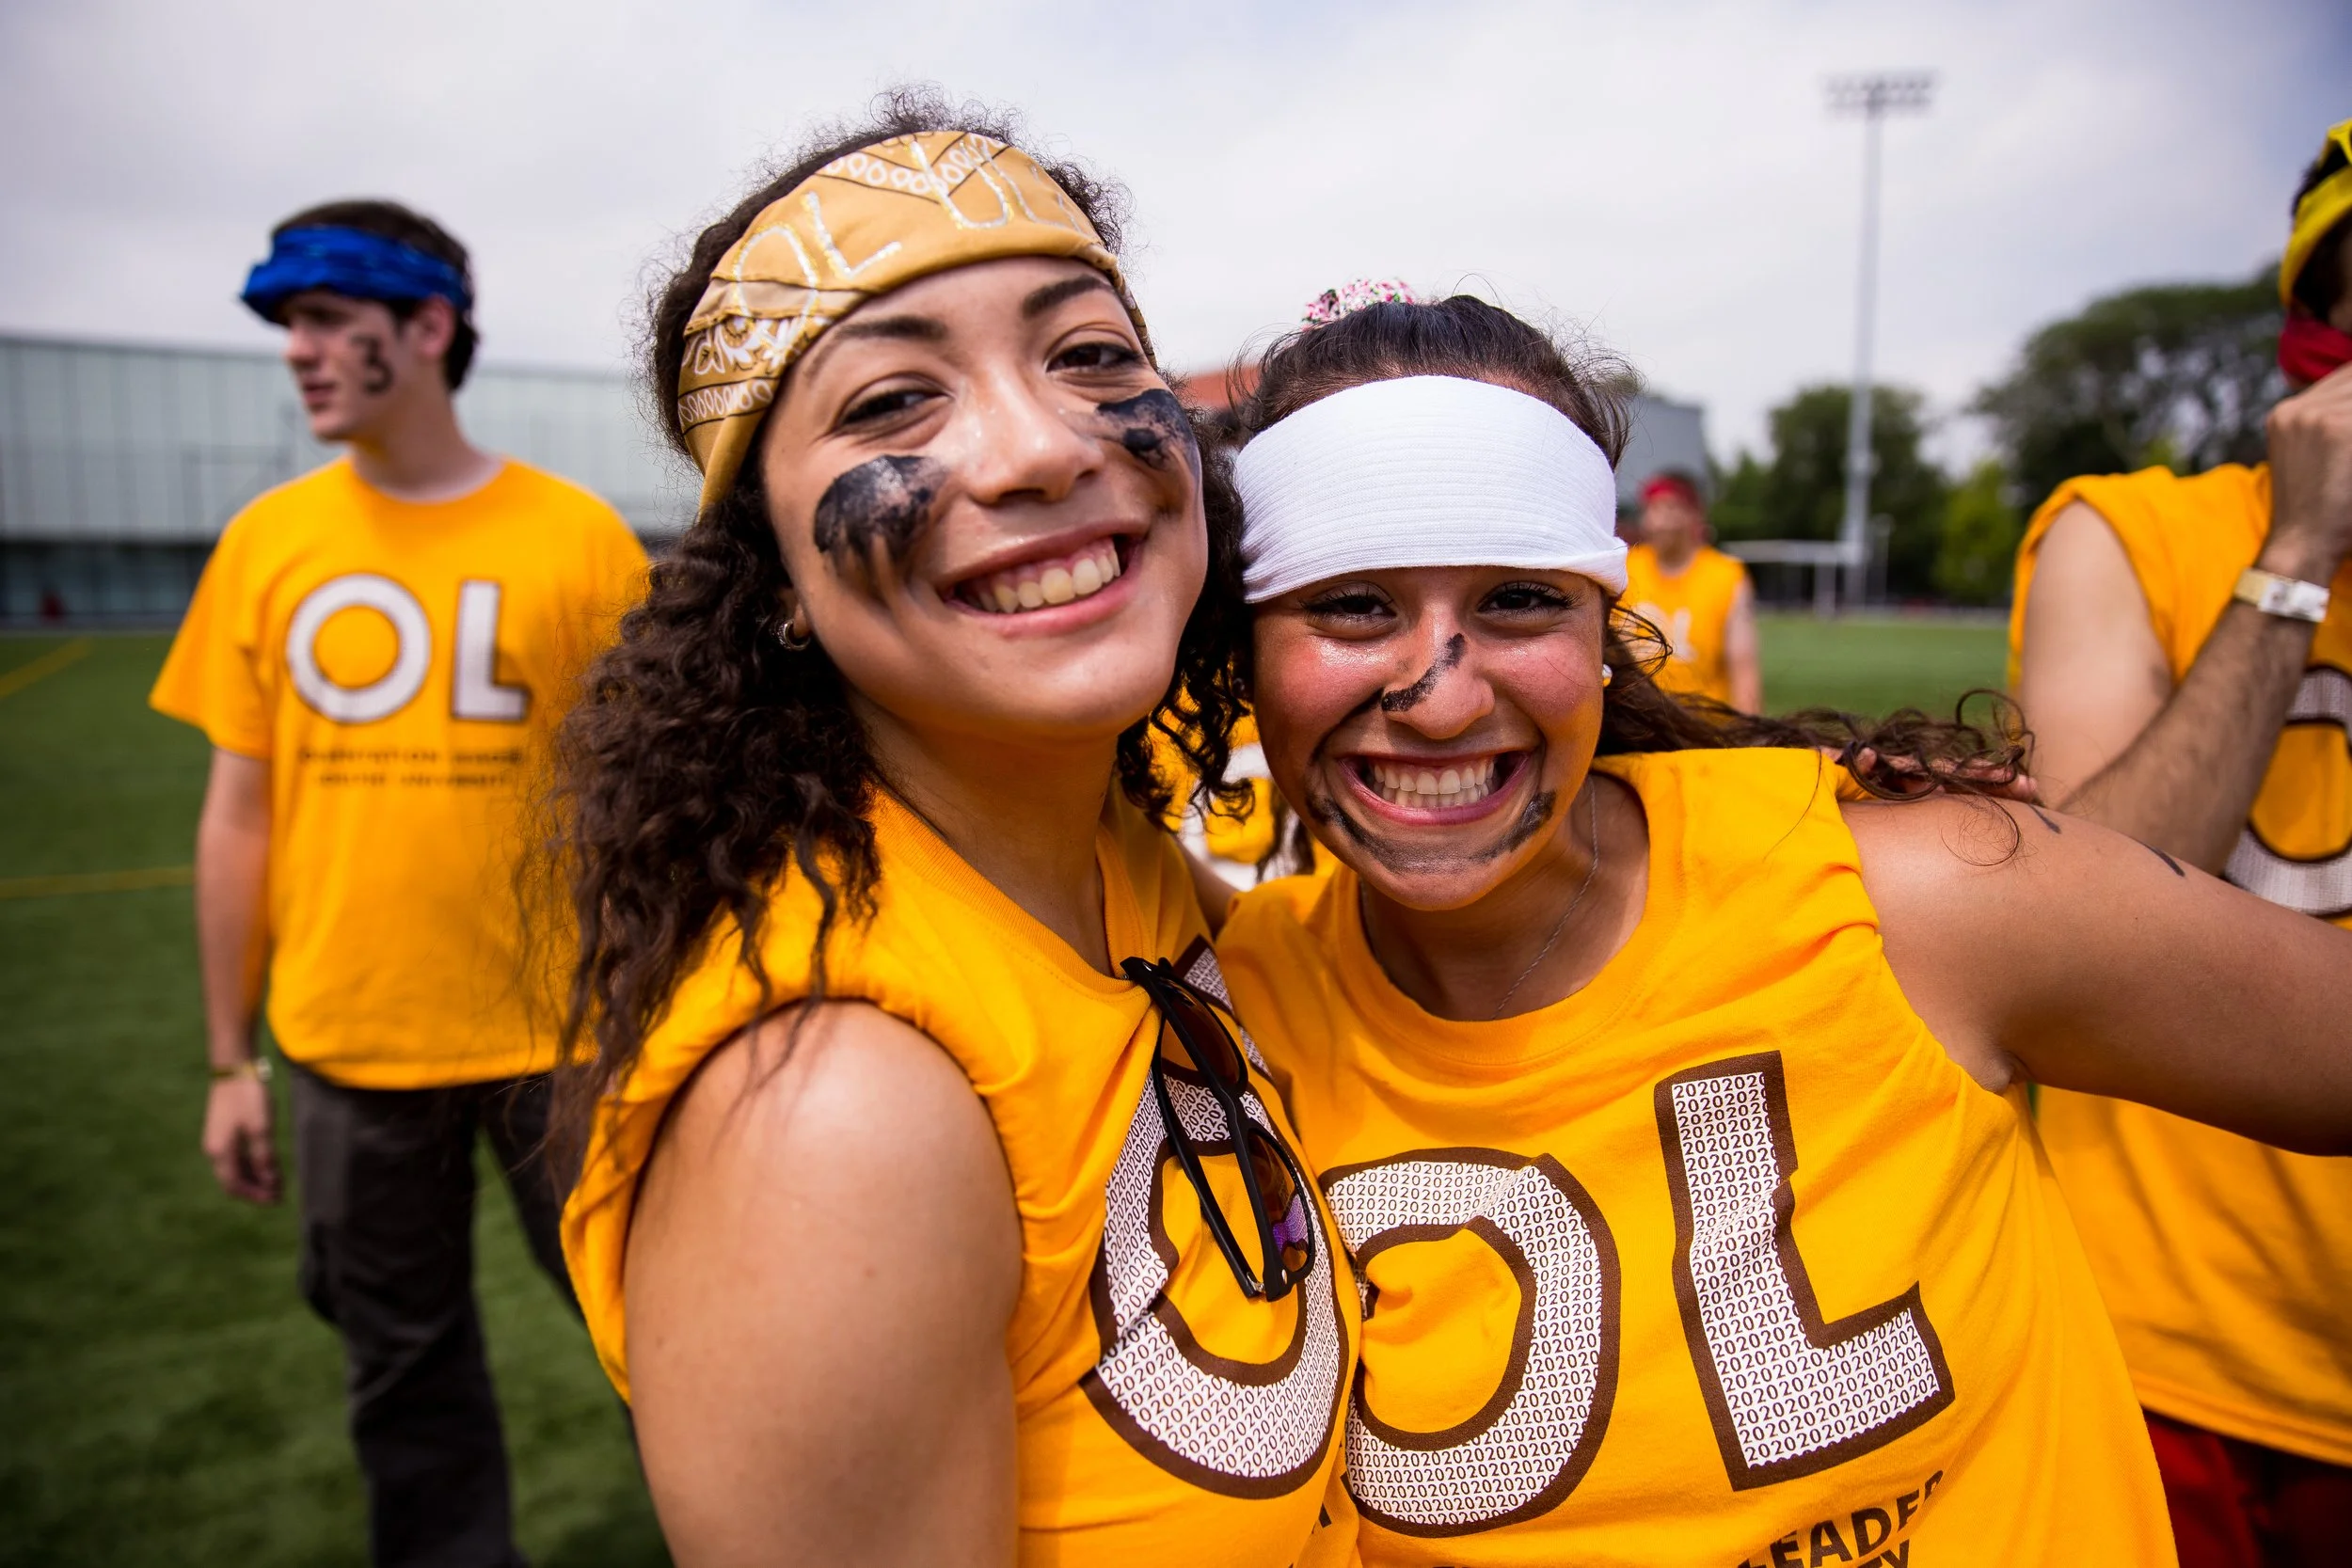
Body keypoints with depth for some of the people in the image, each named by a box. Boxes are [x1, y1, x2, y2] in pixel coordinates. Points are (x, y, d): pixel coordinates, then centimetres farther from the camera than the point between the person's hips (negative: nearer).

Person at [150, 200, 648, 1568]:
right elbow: (240, 809, 5)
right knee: (405, 1365, 17)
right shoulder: (268, 542, 1)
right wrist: (231, 1057, 6)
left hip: (560, 1030, -2)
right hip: (349, 1041, 3)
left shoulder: (577, 536, -7)